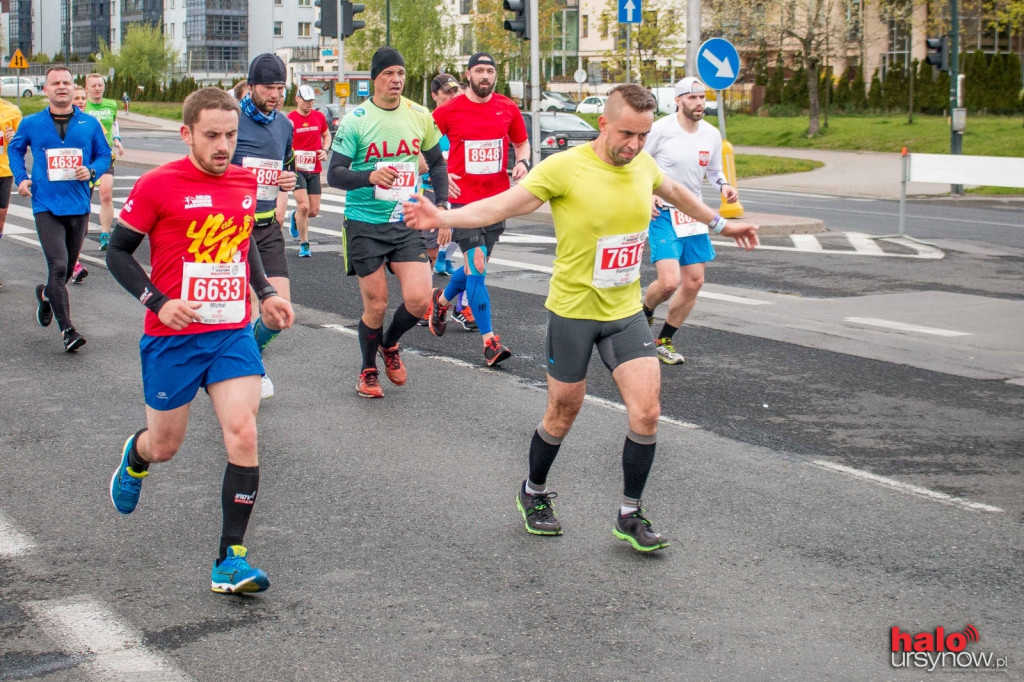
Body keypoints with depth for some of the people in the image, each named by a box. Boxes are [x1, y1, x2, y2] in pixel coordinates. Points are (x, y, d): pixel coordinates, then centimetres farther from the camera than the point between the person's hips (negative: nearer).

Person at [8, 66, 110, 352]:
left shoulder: (89, 124, 3)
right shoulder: (31, 124, 2)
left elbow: (104, 155, 11)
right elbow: (15, 149, 19)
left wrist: (92, 171, -10)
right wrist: (20, 178, 5)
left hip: (79, 207, 3)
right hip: (47, 207, -2)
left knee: (68, 267, 15)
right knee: (58, 266, -15)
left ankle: (46, 294, 48)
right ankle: (67, 329, -10)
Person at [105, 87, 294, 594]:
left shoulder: (246, 182, 5)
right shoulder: (157, 186, -10)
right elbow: (117, 252, -4)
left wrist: (265, 293, 11)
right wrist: (158, 301, -16)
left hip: (233, 334, 3)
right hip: (172, 337, -3)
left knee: (243, 436, -13)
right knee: (164, 445, 11)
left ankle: (231, 560, -5)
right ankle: (135, 457, 51)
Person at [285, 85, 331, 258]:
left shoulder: (319, 117, 5)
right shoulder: (290, 119, -8)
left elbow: (326, 135, 21)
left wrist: (325, 150, 2)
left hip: (314, 169, 4)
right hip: (297, 168, -4)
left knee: (314, 211, 5)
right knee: (304, 206, -16)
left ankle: (295, 217, 39)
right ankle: (304, 244, -1)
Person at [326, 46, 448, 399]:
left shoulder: (420, 116, 3)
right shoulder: (355, 119, -8)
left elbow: (437, 164, 17)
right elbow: (334, 174, -10)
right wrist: (370, 177, -30)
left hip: (407, 221, 3)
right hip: (365, 224, -3)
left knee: (418, 299, -10)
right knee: (376, 306, 1)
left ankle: (390, 344, 23)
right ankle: (368, 371, 27)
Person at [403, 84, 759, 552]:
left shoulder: (643, 164, 1)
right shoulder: (564, 167, -16)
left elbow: (675, 193, 24)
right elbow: (503, 204, -22)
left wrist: (721, 224, 36)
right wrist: (444, 217, -37)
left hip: (626, 311, 4)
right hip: (573, 310, -4)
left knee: (646, 411, -7)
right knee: (563, 412, 9)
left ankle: (630, 515, 10)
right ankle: (533, 493, 36)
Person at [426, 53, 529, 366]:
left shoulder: (508, 108, 4)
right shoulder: (449, 111, -5)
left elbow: (522, 143, 18)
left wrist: (522, 162, -3)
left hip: (498, 199, 4)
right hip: (464, 199, -4)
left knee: (476, 265, 17)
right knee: (477, 267, -12)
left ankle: (443, 299, 47)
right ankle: (489, 340, -9)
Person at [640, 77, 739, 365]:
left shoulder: (712, 135, 3)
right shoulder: (661, 129, -13)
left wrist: (724, 185, -3)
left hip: (694, 214, 6)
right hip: (662, 213, -6)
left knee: (694, 282, 6)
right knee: (669, 281, -18)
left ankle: (664, 340, 23)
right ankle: (644, 314, 17)